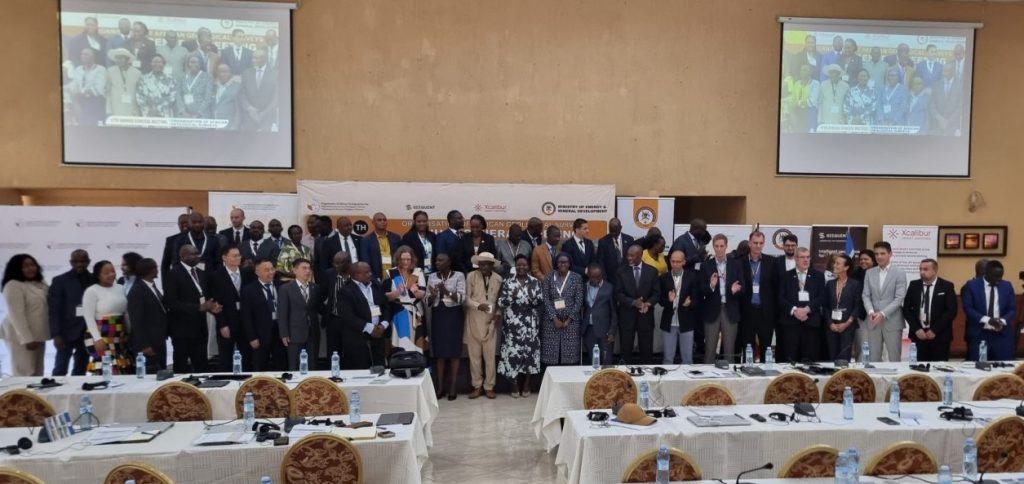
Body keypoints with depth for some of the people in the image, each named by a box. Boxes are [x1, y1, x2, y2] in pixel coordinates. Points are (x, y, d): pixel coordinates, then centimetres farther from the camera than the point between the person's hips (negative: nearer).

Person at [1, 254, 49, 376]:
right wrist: (27, 338, -22)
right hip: (21, 336, -7)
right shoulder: (13, 285, -11)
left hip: (37, 335, 7)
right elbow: (16, 314, -17)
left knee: (37, 373, 9)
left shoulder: (40, 285, 13)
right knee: (24, 373, -8)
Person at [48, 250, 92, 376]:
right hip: (67, 332, -2)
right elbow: (54, 309, -4)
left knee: (81, 369, 8)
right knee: (60, 369, 1)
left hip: (88, 332, 2)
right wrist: (56, 334, -12)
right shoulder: (60, 280, 0)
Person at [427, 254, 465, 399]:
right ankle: (440, 387, 12)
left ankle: (452, 387, 8)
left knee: (454, 351, 0)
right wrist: (432, 295, -16)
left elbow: (462, 298, -11)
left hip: (454, 315, -3)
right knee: (439, 351, 4)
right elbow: (427, 301, 7)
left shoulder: (459, 275, -3)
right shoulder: (432, 277, 7)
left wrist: (447, 291, -26)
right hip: (437, 315, 3)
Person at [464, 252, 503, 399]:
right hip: (474, 321, -1)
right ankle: (477, 386, 17)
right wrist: (478, 306, -19)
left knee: (490, 356, 3)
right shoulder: (471, 276, -3)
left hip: (491, 321, 1)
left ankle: (489, 386, 15)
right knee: (474, 355, 5)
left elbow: (500, 300, 11)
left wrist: (497, 312, -6)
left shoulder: (498, 279, 3)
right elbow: (466, 297, -4)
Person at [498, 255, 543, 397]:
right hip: (512, 323, -1)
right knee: (513, 351, -1)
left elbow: (541, 301, 0)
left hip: (530, 324, 1)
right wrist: (511, 296, -19)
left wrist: (533, 297, -19)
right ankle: (515, 385, 12)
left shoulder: (535, 282, 4)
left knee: (529, 351, 4)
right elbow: (500, 302, -2)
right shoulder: (507, 282, 2)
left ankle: (526, 385, 18)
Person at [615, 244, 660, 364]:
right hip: (627, 315, 0)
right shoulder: (622, 271, 1)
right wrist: (633, 302, -18)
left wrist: (648, 303, -18)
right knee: (625, 350, 4)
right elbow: (618, 294, -3)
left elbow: (656, 293, 2)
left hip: (646, 315, 1)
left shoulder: (652, 271, 2)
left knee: (646, 350, 7)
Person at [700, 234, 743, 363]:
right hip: (712, 311, -1)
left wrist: (735, 290, -19)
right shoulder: (706, 266, 0)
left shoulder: (735, 264, 4)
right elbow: (701, 290, -4)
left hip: (730, 311, 1)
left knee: (729, 349, 8)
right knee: (710, 349, 5)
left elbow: (742, 287, 3)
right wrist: (711, 286, -24)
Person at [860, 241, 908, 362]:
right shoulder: (869, 273, 10)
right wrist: (871, 312, -13)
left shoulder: (899, 273, -1)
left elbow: (899, 298, -9)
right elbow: (866, 296, 5)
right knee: (873, 358, 6)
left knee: (894, 359, 3)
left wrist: (883, 313, -18)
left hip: (892, 322, -3)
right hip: (873, 322, 3)